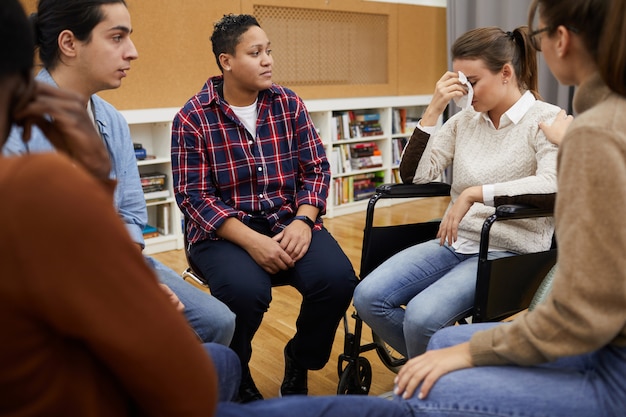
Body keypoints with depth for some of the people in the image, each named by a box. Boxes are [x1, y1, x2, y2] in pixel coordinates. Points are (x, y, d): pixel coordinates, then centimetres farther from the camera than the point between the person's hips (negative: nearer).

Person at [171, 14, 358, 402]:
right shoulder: (192, 117, -6)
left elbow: (316, 169, 5)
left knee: (337, 278, -23)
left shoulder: (290, 104, 5)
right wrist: (252, 241, -22)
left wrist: (303, 221, -14)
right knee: (246, 290, -33)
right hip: (223, 229, -3)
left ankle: (300, 362, 8)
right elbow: (194, 196, -10)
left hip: (288, 219, 4)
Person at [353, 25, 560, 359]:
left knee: (421, 316, -28)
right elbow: (414, 175, 5)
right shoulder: (465, 120, 9)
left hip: (509, 252, -6)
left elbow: (553, 185, -26)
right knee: (368, 298, -14)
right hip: (454, 243, 6)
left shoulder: (546, 120, -7)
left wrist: (474, 193, -27)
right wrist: (433, 109, -2)